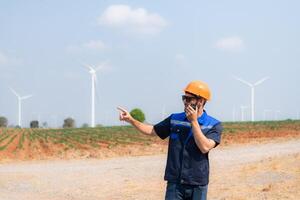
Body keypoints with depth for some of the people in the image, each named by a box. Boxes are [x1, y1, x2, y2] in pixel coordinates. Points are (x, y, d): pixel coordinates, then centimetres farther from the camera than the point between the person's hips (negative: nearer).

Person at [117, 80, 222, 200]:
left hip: (197, 185, -2)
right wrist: (131, 120, 3)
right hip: (174, 182, 2)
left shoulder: (214, 125, -4)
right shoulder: (175, 119, 8)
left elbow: (205, 147, -18)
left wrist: (194, 121, -16)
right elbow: (151, 131, 15)